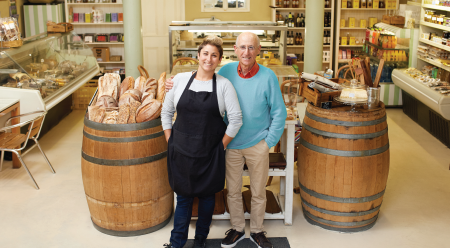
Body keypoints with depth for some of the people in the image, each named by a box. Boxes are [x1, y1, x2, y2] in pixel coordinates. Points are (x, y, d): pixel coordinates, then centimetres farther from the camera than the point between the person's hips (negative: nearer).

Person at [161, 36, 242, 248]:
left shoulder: (224, 84, -4)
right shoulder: (180, 79, 0)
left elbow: (236, 119, -5)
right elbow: (166, 112, 9)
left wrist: (221, 146, -4)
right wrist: (170, 141, 5)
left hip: (210, 153, 0)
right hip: (181, 151, 1)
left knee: (207, 195, 13)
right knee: (183, 196, 8)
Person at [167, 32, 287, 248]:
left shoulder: (268, 76, -13)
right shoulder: (226, 71, -6)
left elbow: (279, 113, -5)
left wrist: (269, 141, -6)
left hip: (258, 145, -2)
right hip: (232, 144, 2)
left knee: (258, 192, 13)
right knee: (232, 190, 15)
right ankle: (237, 229, 36)